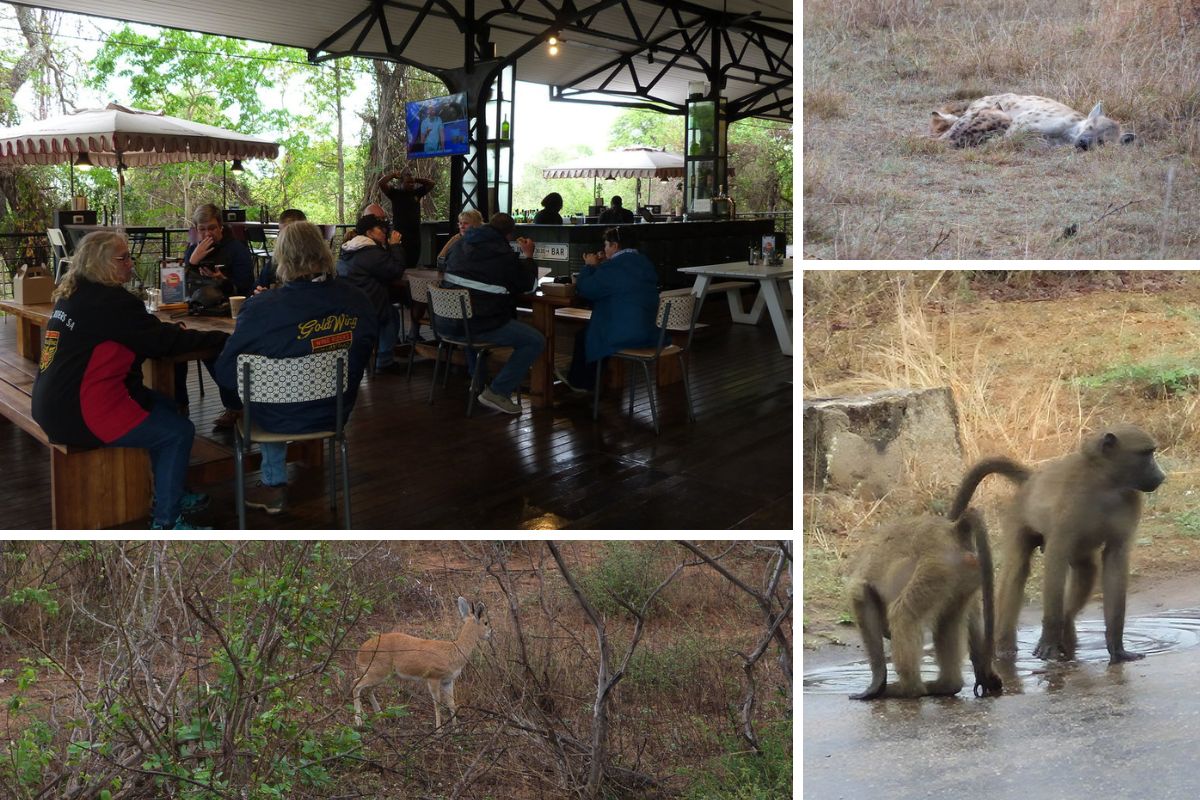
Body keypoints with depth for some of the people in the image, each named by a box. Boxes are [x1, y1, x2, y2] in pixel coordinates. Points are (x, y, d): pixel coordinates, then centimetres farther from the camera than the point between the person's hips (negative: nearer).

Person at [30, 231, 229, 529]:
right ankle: (165, 521, 3)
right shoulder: (110, 301, -17)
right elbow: (163, 342, -15)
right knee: (179, 432, -4)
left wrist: (172, 329, 5)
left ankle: (170, 495, 28)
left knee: (163, 405, 20)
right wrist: (221, 338, -10)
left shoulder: (72, 295, 12)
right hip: (79, 416, -10)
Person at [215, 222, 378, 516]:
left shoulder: (262, 308, -26)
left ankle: (274, 485, 36)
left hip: (281, 418, -4)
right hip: (336, 412, 4)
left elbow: (226, 373, -16)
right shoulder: (358, 300, -14)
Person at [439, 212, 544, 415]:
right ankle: (497, 392, -6)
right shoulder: (503, 254, -9)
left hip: (446, 323, 8)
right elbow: (527, 285, 3)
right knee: (536, 341, -3)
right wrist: (528, 256, 18)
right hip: (479, 326, -8)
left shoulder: (459, 245, 12)